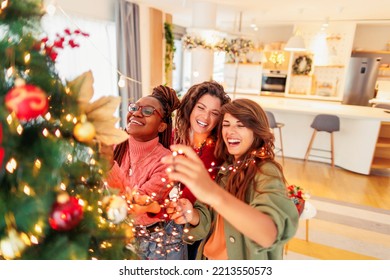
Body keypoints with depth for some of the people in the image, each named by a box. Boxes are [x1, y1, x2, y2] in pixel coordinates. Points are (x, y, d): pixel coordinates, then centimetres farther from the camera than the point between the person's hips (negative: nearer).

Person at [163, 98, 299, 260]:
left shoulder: (266, 172, -23)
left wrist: (215, 194, -57)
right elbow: (207, 220, -7)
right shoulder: (225, 166, -4)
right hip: (210, 257, 5)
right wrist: (191, 215, -29)